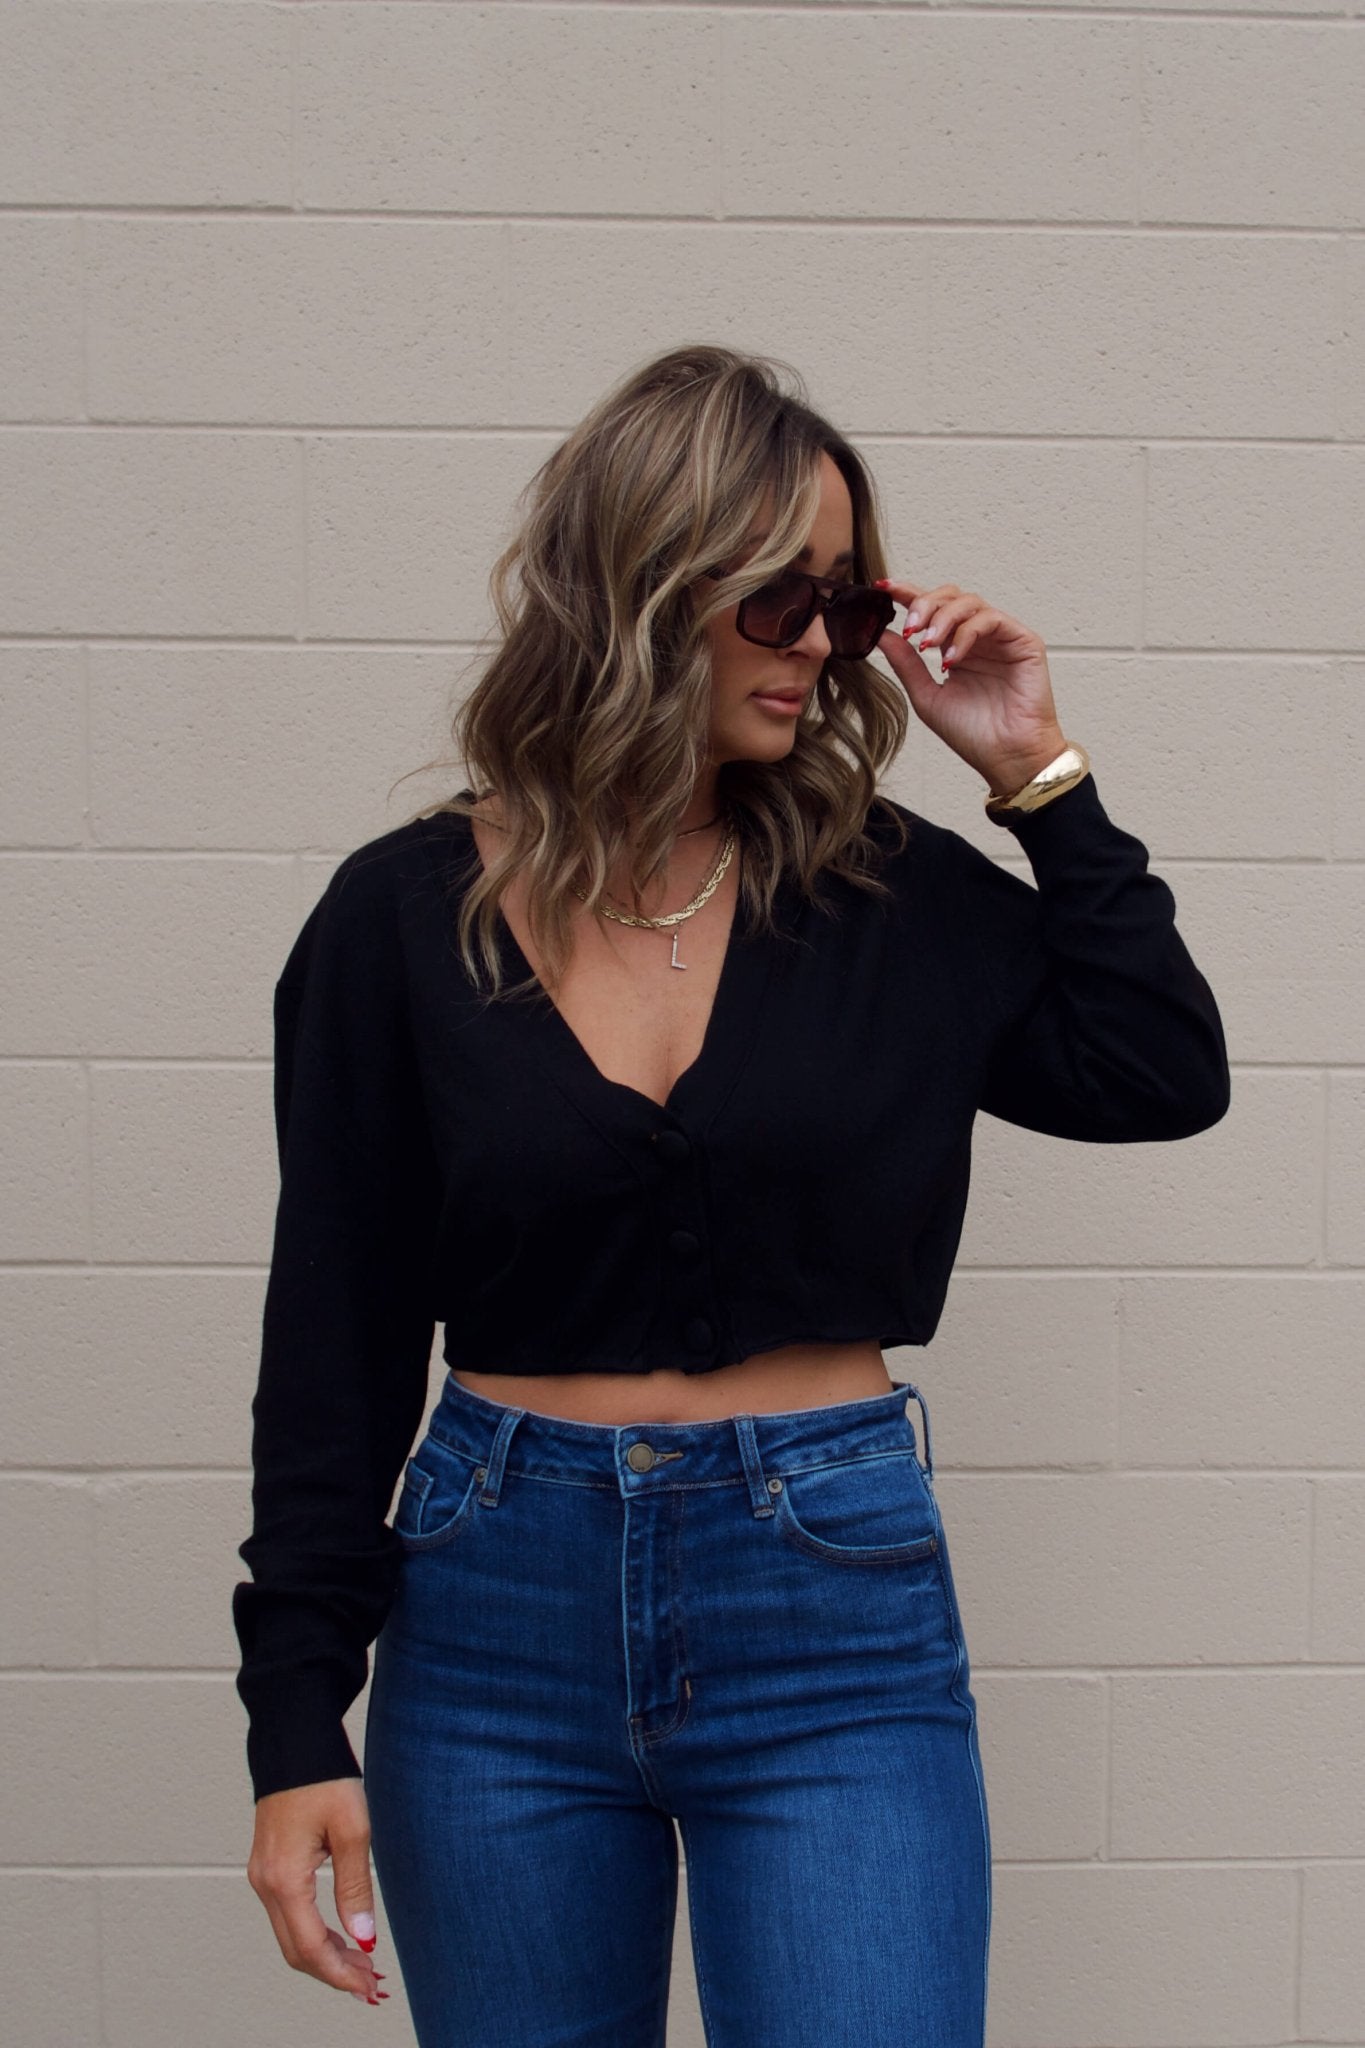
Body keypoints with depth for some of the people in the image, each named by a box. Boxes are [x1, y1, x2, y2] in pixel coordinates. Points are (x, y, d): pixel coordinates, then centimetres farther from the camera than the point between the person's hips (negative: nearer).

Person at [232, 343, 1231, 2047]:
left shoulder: (893, 897, 2)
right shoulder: (407, 913, -2)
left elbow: (1166, 1073, 2)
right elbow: (334, 1341, -1)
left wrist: (1037, 774, -1)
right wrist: (296, 1725, -3)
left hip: (835, 1606, 0)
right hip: (502, 1607, 0)